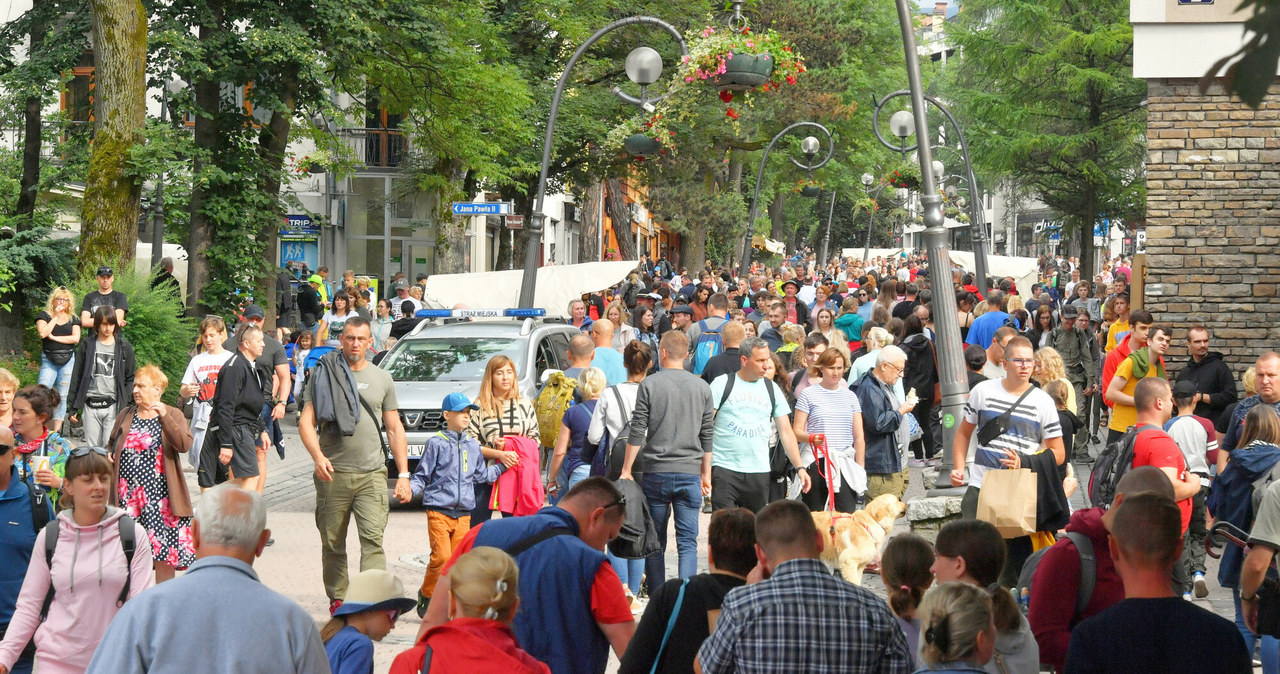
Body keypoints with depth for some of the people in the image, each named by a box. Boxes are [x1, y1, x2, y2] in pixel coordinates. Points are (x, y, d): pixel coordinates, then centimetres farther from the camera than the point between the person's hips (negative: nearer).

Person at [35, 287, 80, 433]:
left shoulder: (73, 319, 13)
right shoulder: (44, 316, 7)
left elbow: (76, 338, -2)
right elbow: (43, 333, -11)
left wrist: (54, 337, -6)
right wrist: (56, 317, -6)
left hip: (68, 360, 2)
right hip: (49, 361, -2)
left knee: (62, 396, 2)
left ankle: (56, 431, 3)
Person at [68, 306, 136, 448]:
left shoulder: (124, 347, 7)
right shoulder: (86, 346, 8)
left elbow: (131, 378, 9)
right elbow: (76, 377, 11)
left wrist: (124, 403, -4)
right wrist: (73, 407, 7)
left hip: (113, 405, -1)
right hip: (90, 406, 2)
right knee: (92, 448, 3)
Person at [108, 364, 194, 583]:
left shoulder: (173, 415, 2)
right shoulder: (126, 415, 15)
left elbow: (184, 445, -16)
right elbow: (111, 444, 28)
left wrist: (164, 417, -25)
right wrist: (107, 456, 5)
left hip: (158, 491, -4)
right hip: (127, 494, 4)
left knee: (164, 545, -3)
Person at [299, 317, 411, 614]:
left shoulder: (382, 378, 13)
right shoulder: (323, 373, 5)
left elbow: (395, 429, 15)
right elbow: (306, 421, 1)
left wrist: (403, 473, 8)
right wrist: (317, 455, -17)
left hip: (372, 473, 0)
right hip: (333, 473, 0)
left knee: (373, 538, -14)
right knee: (333, 542, 6)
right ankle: (337, 599, 20)